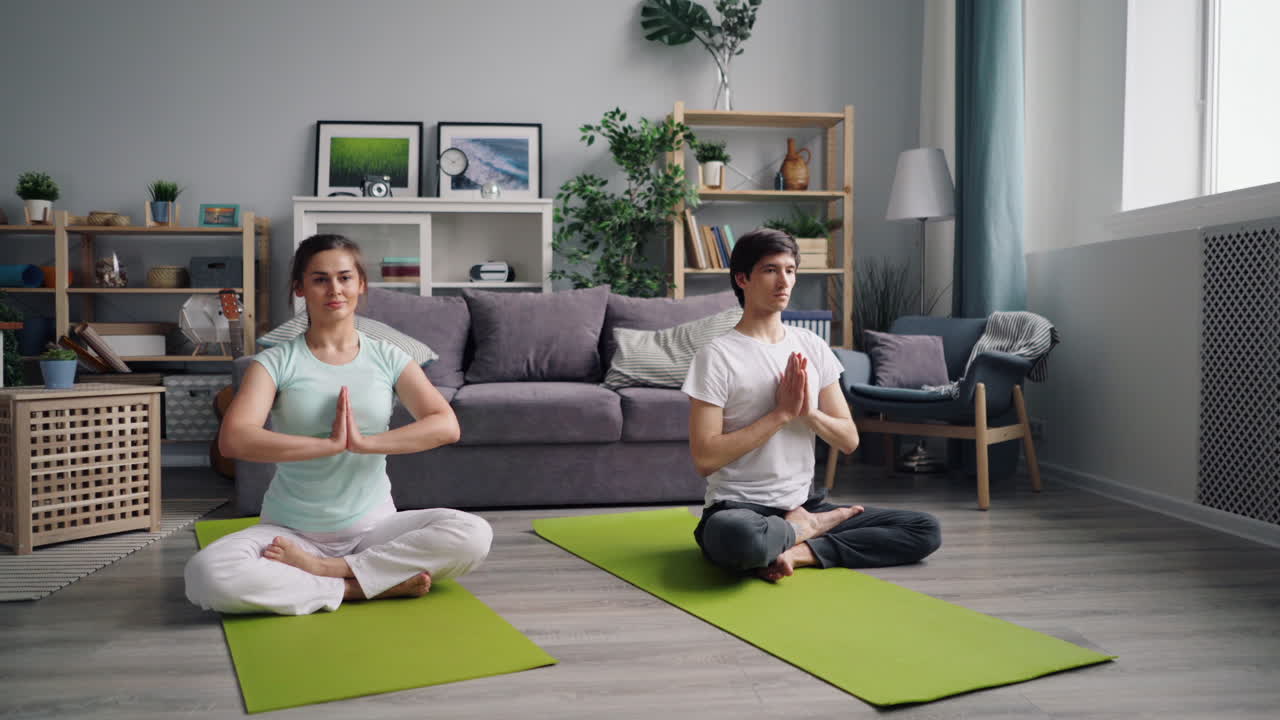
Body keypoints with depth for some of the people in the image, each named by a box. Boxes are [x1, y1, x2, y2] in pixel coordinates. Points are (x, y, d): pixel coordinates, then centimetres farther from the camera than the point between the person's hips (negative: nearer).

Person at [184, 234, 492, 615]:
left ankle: (324, 568, -15)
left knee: (473, 534, -24)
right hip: (290, 530, -1)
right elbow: (233, 439, -18)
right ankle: (369, 585, -19)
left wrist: (364, 442, -21)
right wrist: (330, 443, -23)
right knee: (207, 574, -31)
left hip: (372, 525, 2)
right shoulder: (276, 362, -1)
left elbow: (446, 425, -11)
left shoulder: (388, 358, 4)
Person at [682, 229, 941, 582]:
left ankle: (800, 551, -13)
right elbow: (705, 458, -16)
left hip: (804, 504, 5)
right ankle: (806, 528, -9)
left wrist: (807, 411, -12)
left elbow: (849, 440, 8)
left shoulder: (813, 347, 8)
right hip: (739, 509, -5)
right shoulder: (717, 356, -9)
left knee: (926, 530, -7)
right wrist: (783, 412, -16)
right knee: (737, 537, -42)